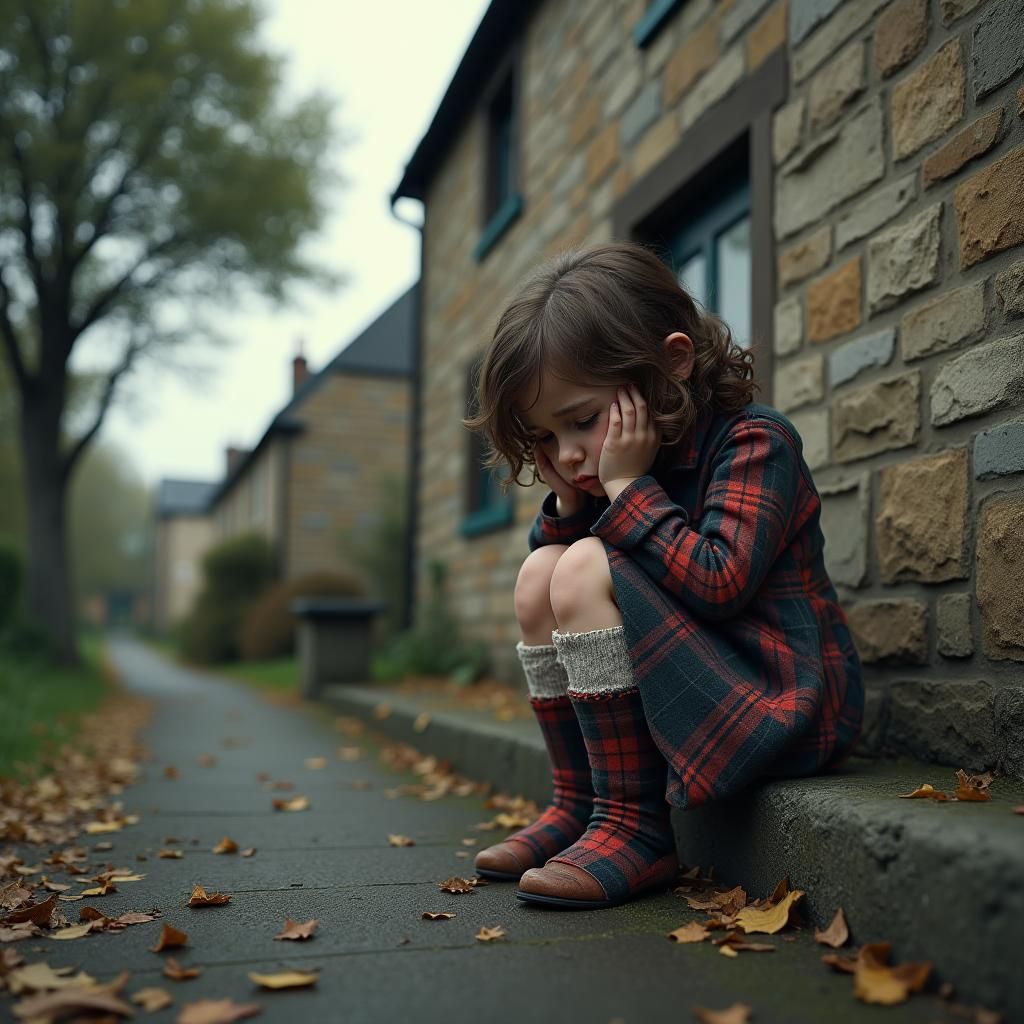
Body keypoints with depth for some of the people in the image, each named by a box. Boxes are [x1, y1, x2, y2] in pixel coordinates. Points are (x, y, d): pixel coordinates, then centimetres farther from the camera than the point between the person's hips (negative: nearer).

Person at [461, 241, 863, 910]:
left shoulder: (753, 440, -13)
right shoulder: (642, 465, 9)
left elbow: (718, 583, -28)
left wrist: (627, 486, -22)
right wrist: (568, 504, -5)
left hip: (783, 704, -8)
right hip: (700, 701, 8)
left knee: (586, 570, -23)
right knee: (539, 575, 0)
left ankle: (633, 826, -17)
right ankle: (579, 803, 1)